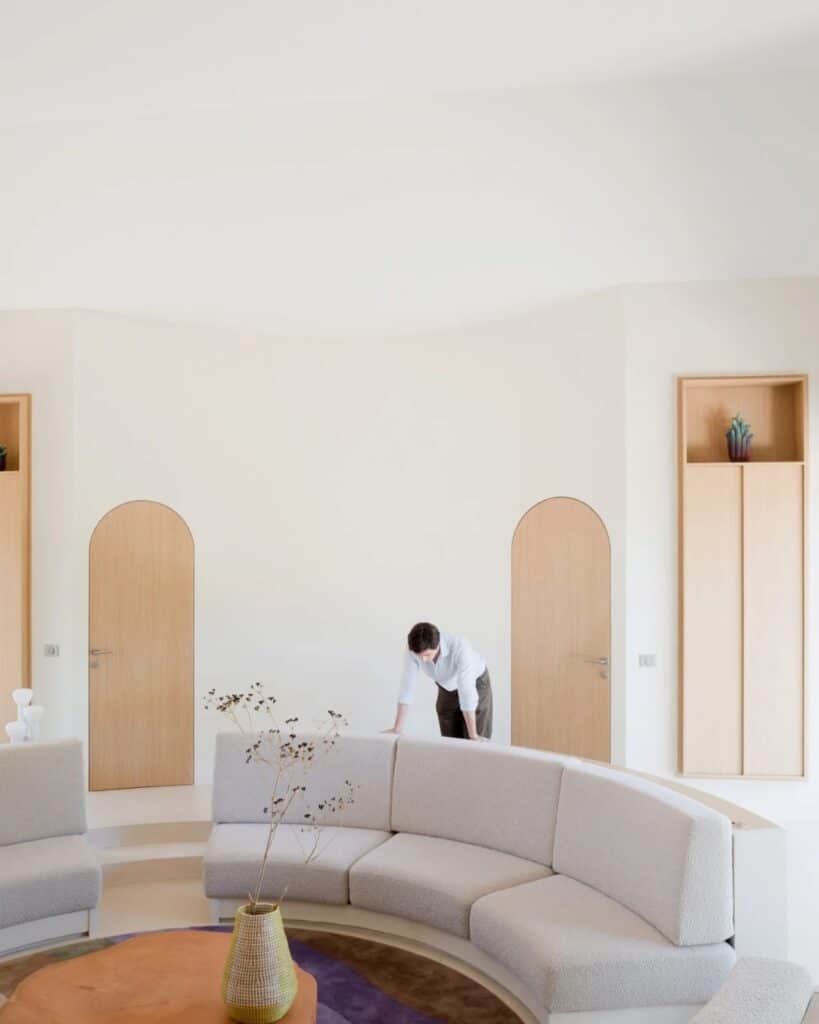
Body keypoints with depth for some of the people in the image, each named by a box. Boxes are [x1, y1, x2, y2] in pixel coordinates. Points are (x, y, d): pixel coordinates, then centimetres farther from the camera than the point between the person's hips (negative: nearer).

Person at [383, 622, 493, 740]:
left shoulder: (460, 647, -41)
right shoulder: (413, 648, -29)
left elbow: (467, 692, -40)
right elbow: (407, 686, -24)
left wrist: (473, 735, -38)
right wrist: (397, 729, -23)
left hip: (476, 684, -4)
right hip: (447, 688, 4)